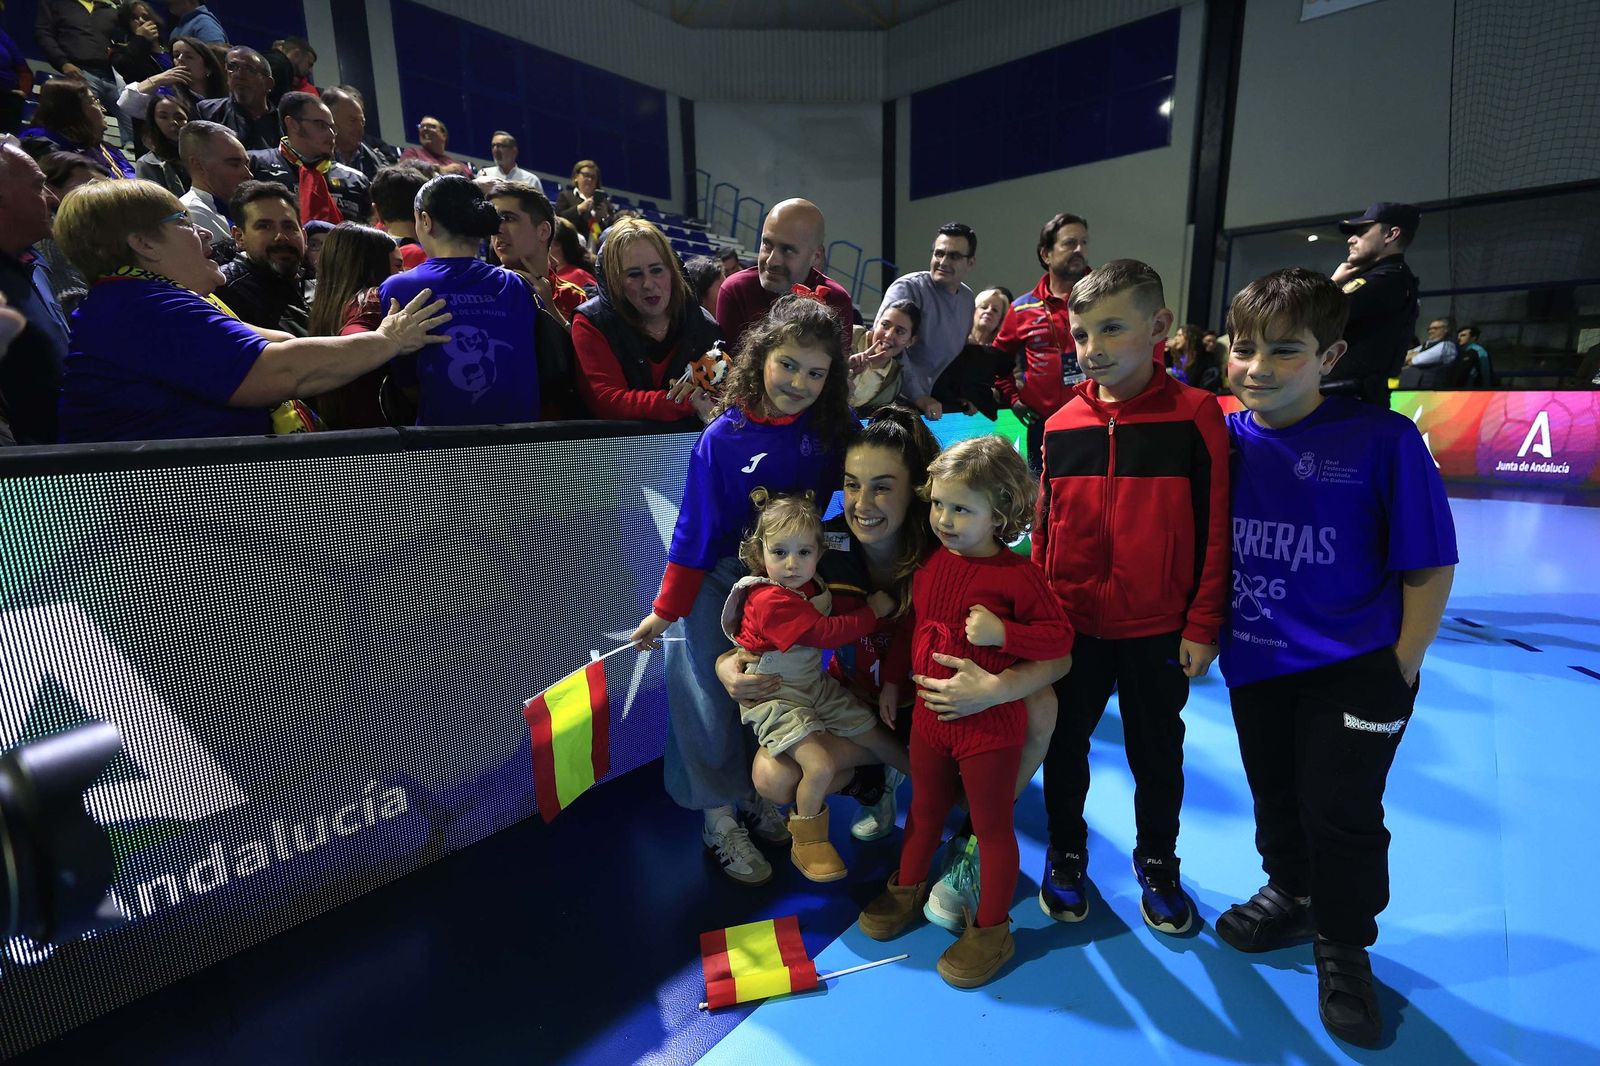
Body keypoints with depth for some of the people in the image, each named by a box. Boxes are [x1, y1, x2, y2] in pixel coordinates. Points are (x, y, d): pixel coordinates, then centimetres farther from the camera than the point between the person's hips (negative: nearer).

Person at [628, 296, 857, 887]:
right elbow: (696, 529, -12)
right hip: (723, 587, -3)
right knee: (717, 699, 7)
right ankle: (720, 821, 29)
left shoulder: (830, 432, -8)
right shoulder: (723, 438, -17)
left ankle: (759, 796, 43)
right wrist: (666, 609, -9)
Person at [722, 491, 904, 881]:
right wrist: (873, 610, -20)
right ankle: (806, 845, 5)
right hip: (775, 698, -7)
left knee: (875, 734, 11)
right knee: (820, 765, -21)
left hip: (815, 685, 8)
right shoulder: (770, 600, -27)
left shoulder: (814, 585, -2)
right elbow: (826, 633, -29)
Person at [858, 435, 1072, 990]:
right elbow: (912, 625, 12)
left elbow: (1059, 635, -14)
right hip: (930, 712, 6)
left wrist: (1003, 633, -28)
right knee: (925, 807, 24)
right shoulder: (931, 562, 0)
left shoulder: (1017, 574, -18)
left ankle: (991, 928, 32)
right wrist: (891, 680, 15)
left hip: (990, 721, -5)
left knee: (992, 824, 12)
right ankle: (907, 888, 47)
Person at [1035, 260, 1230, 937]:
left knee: (1157, 754, 16)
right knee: (1065, 745, 15)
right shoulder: (1060, 425, -1)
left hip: (1159, 631, -2)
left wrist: (1202, 626, -6)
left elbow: (1213, 531, -6)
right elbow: (1043, 529, 5)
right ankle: (1066, 853, 39)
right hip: (1070, 626, 2)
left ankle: (1157, 864, 40)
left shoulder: (1195, 416, -8)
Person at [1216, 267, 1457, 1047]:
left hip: (1355, 670, -3)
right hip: (1254, 664, 4)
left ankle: (1343, 950, 33)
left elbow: (1429, 566, -9)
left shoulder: (1382, 440, -15)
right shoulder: (1225, 438, -5)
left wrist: (1400, 669, -9)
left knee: (1341, 814, 6)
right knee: (1275, 800, 20)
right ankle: (1292, 896, 48)